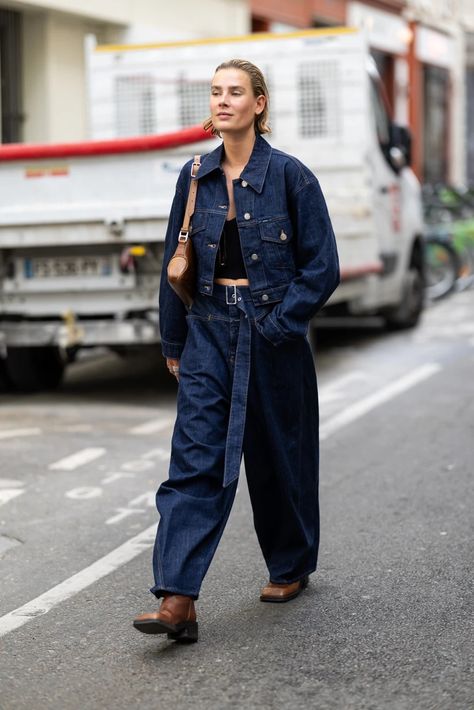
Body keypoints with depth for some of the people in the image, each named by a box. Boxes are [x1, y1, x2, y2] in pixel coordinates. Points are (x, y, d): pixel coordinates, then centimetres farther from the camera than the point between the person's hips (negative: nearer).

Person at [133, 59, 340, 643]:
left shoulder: (290, 176, -7)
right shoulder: (195, 177, 5)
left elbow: (322, 267, -6)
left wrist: (277, 326, -13)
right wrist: (173, 341, 11)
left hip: (272, 335, -3)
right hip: (208, 330, 3)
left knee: (277, 455, 11)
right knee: (195, 458, -7)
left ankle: (292, 567, 34)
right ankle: (177, 601, -12)